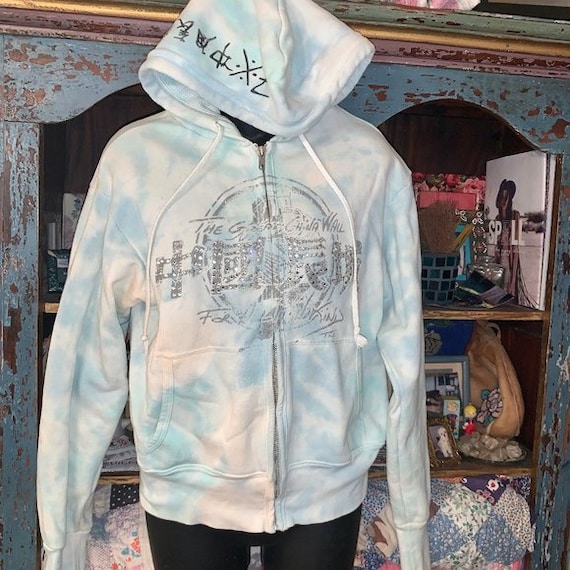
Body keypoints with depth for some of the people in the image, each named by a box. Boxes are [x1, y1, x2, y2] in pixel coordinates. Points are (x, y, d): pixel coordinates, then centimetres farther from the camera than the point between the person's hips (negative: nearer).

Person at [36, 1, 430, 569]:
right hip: (187, 492, 0)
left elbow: (399, 350, -2)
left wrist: (411, 518, 5)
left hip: (327, 491, 1)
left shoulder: (369, 162, -8)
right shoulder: (138, 157, -10)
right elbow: (86, 349, -4)